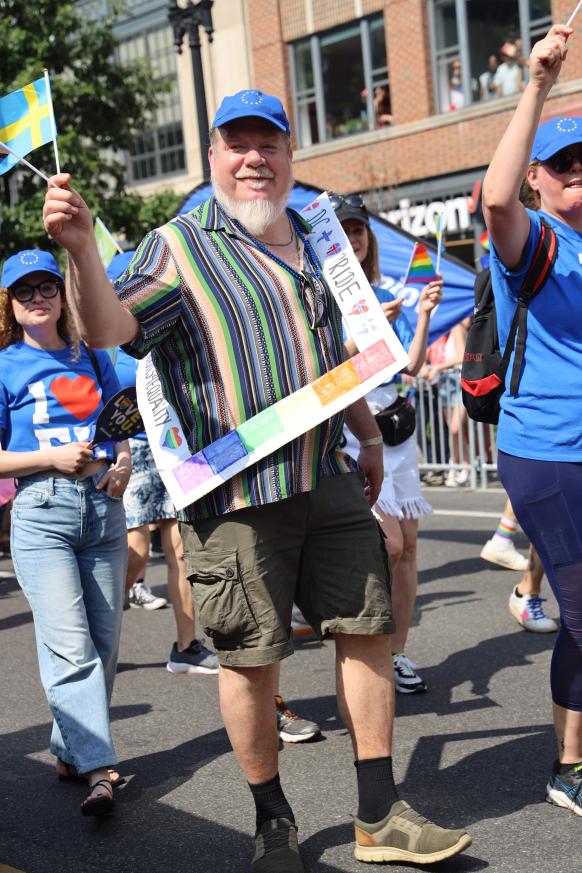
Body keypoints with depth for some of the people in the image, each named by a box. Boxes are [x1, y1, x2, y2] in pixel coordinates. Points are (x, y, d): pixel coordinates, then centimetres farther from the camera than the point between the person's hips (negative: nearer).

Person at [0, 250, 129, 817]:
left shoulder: (92, 358, 13)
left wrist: (122, 462, 0)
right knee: (70, 645, -13)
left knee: (105, 640, 6)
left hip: (103, 505, 4)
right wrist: (52, 457, -14)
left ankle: (72, 748, 21)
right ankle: (97, 770, -14)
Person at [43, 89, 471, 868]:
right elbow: (111, 329, -19)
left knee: (368, 629, 7)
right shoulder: (179, 246, -2)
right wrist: (81, 250, -36)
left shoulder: (314, 241, 16)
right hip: (238, 495, -6)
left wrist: (369, 436, 32)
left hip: (329, 481, 6)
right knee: (251, 658, 2)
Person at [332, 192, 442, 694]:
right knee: (388, 544, -13)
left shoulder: (383, 294, 13)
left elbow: (411, 366, 10)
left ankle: (398, 652, 13)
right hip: (349, 431, -6)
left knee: (408, 544, 4)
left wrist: (424, 312, 0)